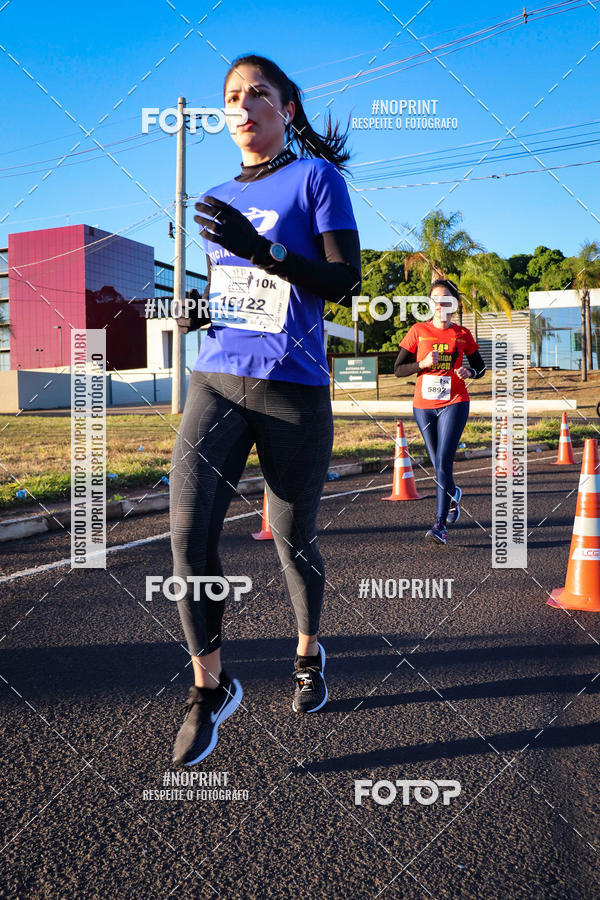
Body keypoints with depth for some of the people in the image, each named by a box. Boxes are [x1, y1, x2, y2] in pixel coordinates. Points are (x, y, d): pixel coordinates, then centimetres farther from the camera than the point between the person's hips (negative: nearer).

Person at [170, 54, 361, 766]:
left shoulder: (316, 177, 2)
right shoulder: (218, 200, 18)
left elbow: (344, 283, -8)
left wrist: (262, 251, -21)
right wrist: (200, 311, 5)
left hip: (292, 389, -4)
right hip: (216, 380, 4)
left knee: (293, 542, 6)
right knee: (187, 533, -11)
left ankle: (309, 653, 34)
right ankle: (210, 686, 7)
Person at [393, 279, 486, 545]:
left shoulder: (462, 334, 5)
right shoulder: (418, 331, 3)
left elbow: (480, 366, 16)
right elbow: (398, 369, 2)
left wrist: (470, 372, -7)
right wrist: (423, 364, -16)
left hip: (454, 404, -2)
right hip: (424, 405, 2)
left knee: (443, 463, -14)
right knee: (438, 463, 12)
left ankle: (440, 525, -12)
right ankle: (453, 494, 44)